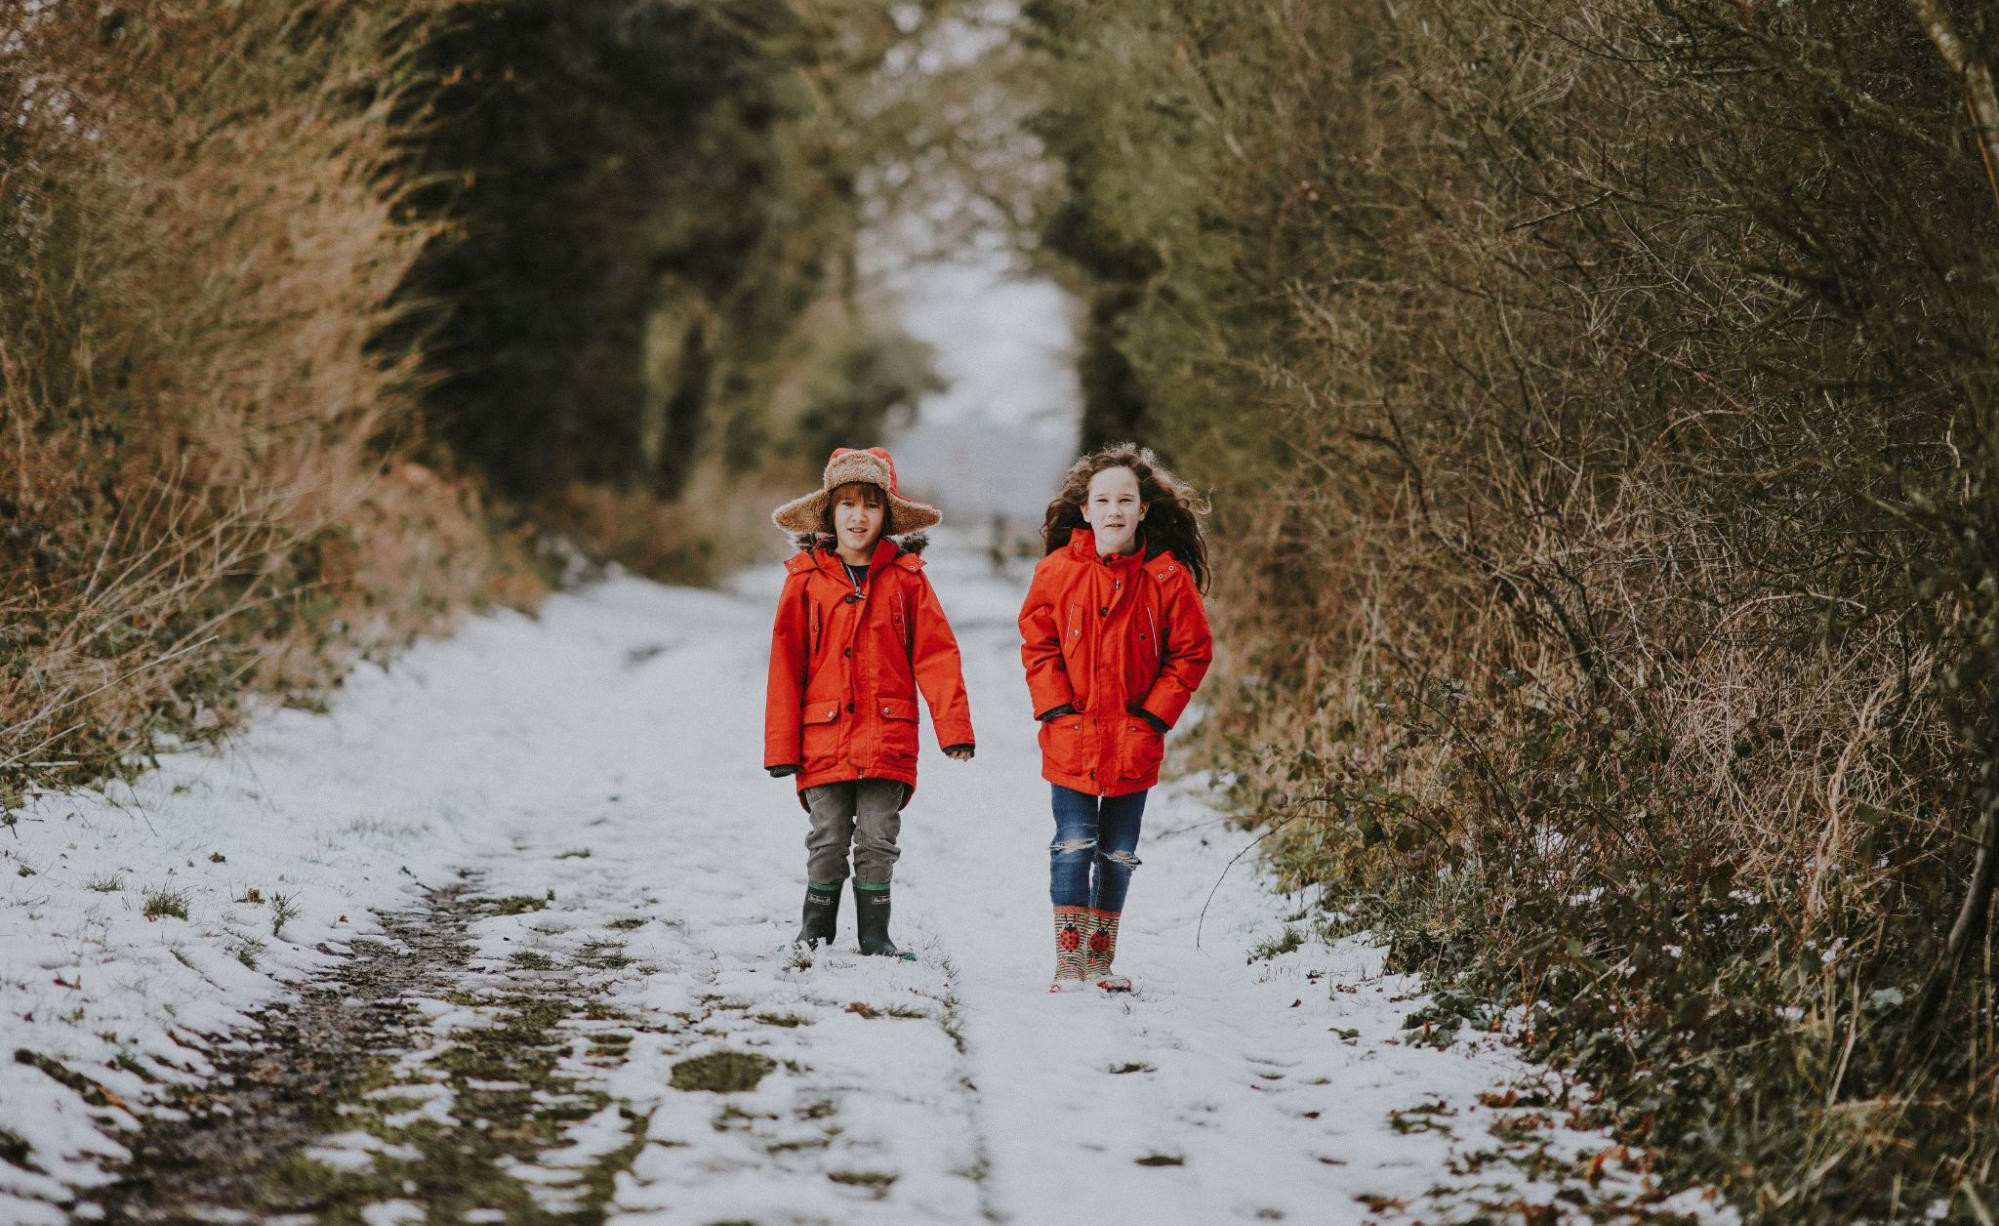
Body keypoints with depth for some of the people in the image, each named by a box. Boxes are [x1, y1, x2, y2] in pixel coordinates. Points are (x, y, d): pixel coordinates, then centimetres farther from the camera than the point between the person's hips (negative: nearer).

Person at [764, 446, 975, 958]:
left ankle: (874, 934, 15)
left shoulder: (906, 576, 2)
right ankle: (816, 929, 21)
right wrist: (781, 744, 0)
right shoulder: (806, 579, 1)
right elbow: (786, 665, 2)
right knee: (828, 841, 6)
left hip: (887, 738, 0)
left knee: (878, 841, 4)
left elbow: (935, 654, 1)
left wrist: (954, 725, -7)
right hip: (824, 737, 0)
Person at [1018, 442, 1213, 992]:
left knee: (1119, 853, 10)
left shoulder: (1169, 576, -6)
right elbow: (1038, 645, 2)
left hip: (1135, 743, 1)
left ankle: (1100, 959, 23)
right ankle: (1069, 960, 5)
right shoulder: (1057, 571, -5)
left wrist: (1153, 718, -7)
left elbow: (1191, 653, -1)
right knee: (1074, 845, -2)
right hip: (1071, 740, -1)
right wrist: (1057, 710, -7)